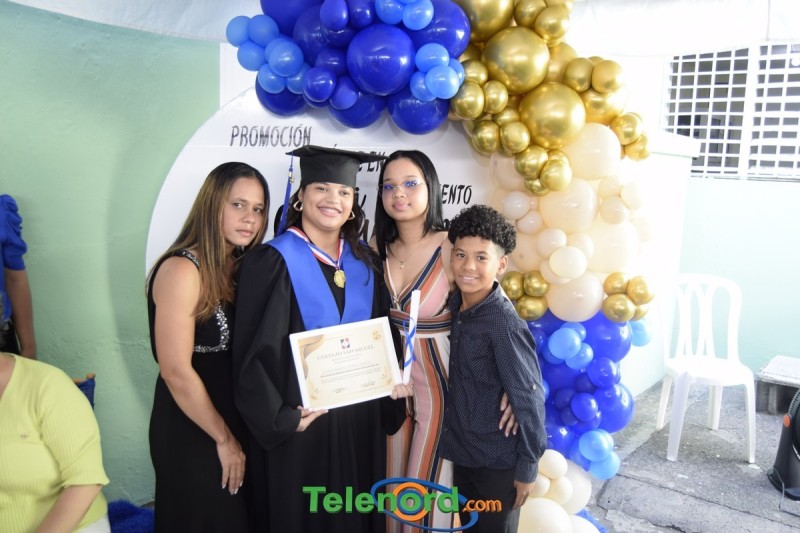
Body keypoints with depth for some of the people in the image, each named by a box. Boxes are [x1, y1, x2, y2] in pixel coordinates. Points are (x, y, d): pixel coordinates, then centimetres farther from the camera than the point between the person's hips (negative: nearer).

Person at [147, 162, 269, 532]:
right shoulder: (182, 269, -20)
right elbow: (177, 373, -21)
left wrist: (235, 436, 2)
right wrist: (224, 439, -12)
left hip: (238, 425, 7)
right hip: (192, 435, -7)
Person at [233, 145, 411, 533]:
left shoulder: (365, 262, 5)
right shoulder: (273, 262, -11)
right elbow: (253, 352, -13)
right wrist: (279, 417, -16)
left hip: (360, 418, 5)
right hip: (301, 421, -5)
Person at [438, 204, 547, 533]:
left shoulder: (504, 324, -25)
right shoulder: (456, 304, -4)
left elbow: (529, 400, -19)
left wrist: (527, 466, -13)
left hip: (497, 462, -6)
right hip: (462, 451, 6)